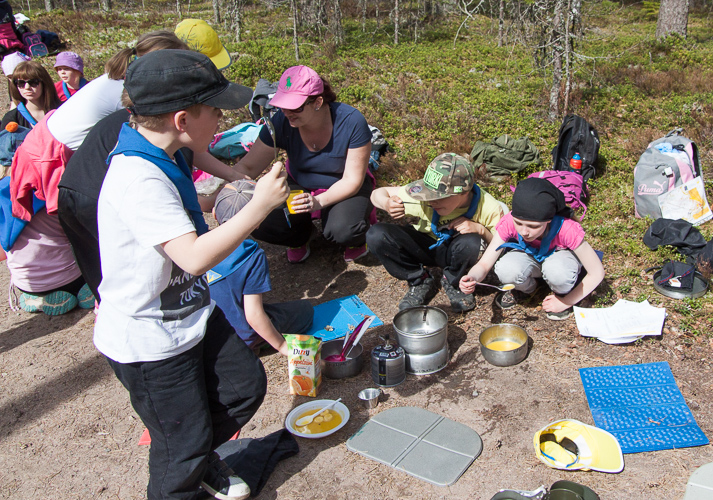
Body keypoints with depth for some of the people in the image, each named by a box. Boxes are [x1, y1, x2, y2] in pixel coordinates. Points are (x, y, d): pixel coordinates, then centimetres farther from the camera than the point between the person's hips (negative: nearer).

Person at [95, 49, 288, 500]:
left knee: (245, 384, 19)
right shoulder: (139, 180, -32)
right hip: (150, 342, -9)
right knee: (183, 446, 9)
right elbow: (195, 257, -37)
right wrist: (260, 205, -32)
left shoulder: (163, 156, 1)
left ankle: (202, 461, 46)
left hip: (192, 314, 9)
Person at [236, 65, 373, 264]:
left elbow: (352, 180, -22)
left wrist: (319, 201, -39)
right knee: (261, 225, -23)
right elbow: (248, 167, -14)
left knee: (341, 230, -35)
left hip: (343, 187, -2)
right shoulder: (281, 123, -20)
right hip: (299, 184, 3)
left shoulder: (352, 122, -27)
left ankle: (358, 238, 5)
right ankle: (299, 236, 12)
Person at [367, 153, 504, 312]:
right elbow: (378, 193, -15)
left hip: (454, 251, -1)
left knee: (471, 243, -39)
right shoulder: (424, 193, -27)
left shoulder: (489, 208, -28)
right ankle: (421, 282, -4)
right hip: (425, 245, 1)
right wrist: (387, 204, -40)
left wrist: (481, 230, -34)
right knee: (376, 235, -25)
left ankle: (453, 283, -3)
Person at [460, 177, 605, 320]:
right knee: (506, 270, -33)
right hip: (528, 255, 2)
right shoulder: (509, 223, -30)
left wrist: (566, 302, -18)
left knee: (557, 271, -39)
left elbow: (597, 272, -24)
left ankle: (562, 294, -1)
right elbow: (484, 264, -24)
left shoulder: (567, 229, -36)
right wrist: (472, 278, -47)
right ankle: (526, 288, 3)